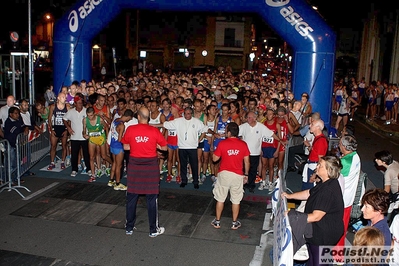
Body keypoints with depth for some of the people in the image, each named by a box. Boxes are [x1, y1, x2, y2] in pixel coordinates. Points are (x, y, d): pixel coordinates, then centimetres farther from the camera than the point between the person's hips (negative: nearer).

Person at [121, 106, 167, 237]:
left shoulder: (130, 129, -7)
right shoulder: (155, 131, -10)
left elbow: (126, 146, 5)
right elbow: (164, 147, -2)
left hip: (134, 165, 1)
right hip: (151, 167, -1)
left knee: (131, 197, 13)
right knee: (152, 199, 7)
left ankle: (129, 227, 23)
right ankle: (153, 229, 16)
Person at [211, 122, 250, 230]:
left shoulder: (222, 143, -11)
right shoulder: (243, 144, -5)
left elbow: (215, 159, -3)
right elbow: (246, 161, 0)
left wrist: (216, 150, 13)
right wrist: (246, 174, 11)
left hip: (224, 173, -1)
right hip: (237, 175, 1)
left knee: (220, 198, 13)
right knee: (236, 200, 13)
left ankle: (217, 221, 22)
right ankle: (235, 223, 22)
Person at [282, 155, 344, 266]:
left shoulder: (329, 191, -32)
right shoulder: (325, 183, 1)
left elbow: (316, 216, -32)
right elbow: (309, 193, 15)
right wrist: (290, 196, 5)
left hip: (324, 235, -10)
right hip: (319, 229, 10)